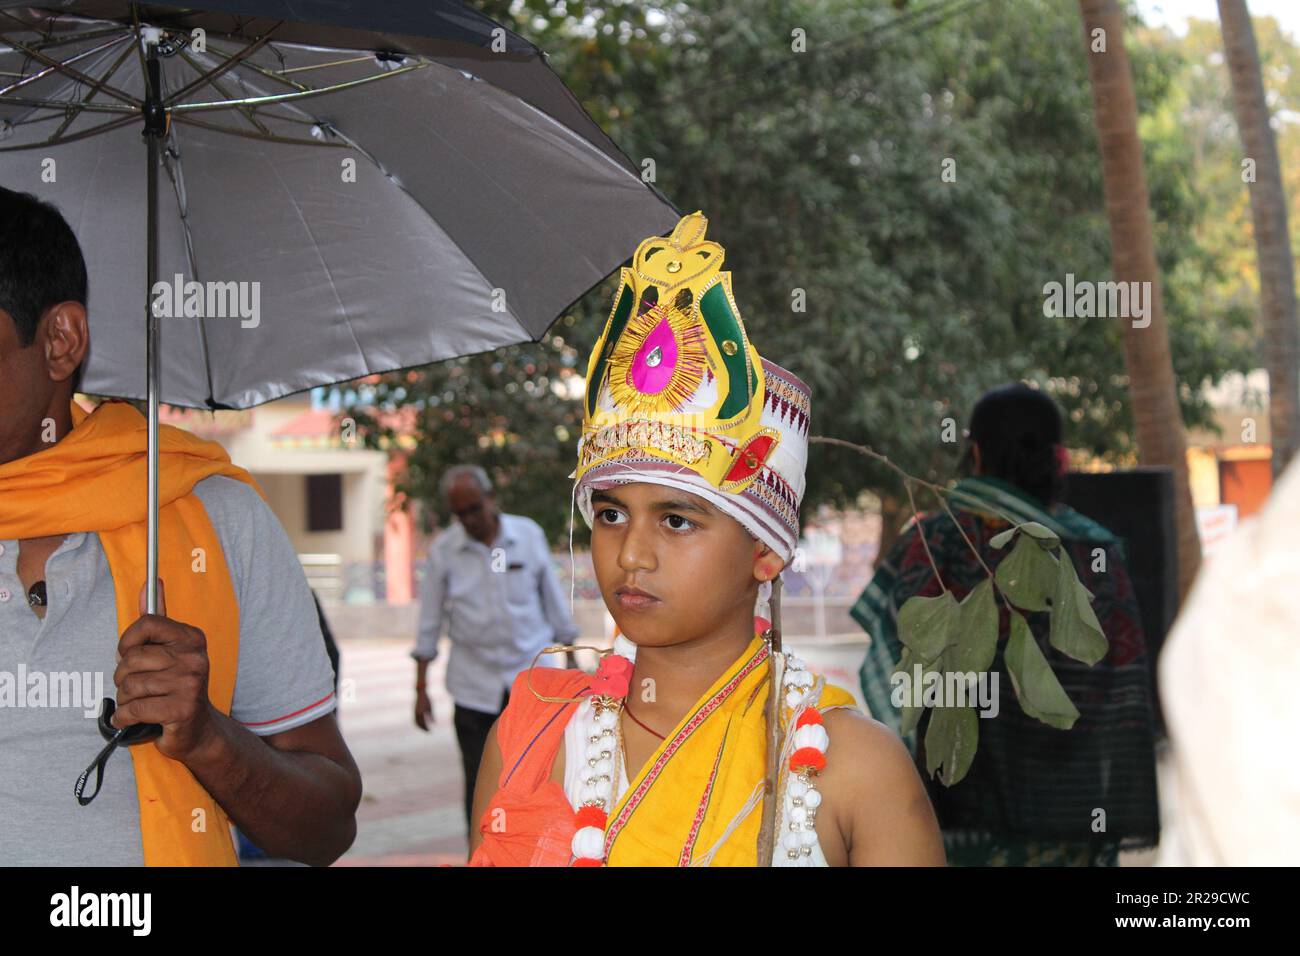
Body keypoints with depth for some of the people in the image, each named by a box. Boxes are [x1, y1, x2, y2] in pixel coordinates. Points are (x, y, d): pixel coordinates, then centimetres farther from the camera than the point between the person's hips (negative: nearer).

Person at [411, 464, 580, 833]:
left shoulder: (529, 535, 0)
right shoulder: (443, 550, -1)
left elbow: (554, 602, 9)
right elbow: (429, 625, 4)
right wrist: (421, 688, 2)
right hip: (474, 689, 0)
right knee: (480, 787, 1)